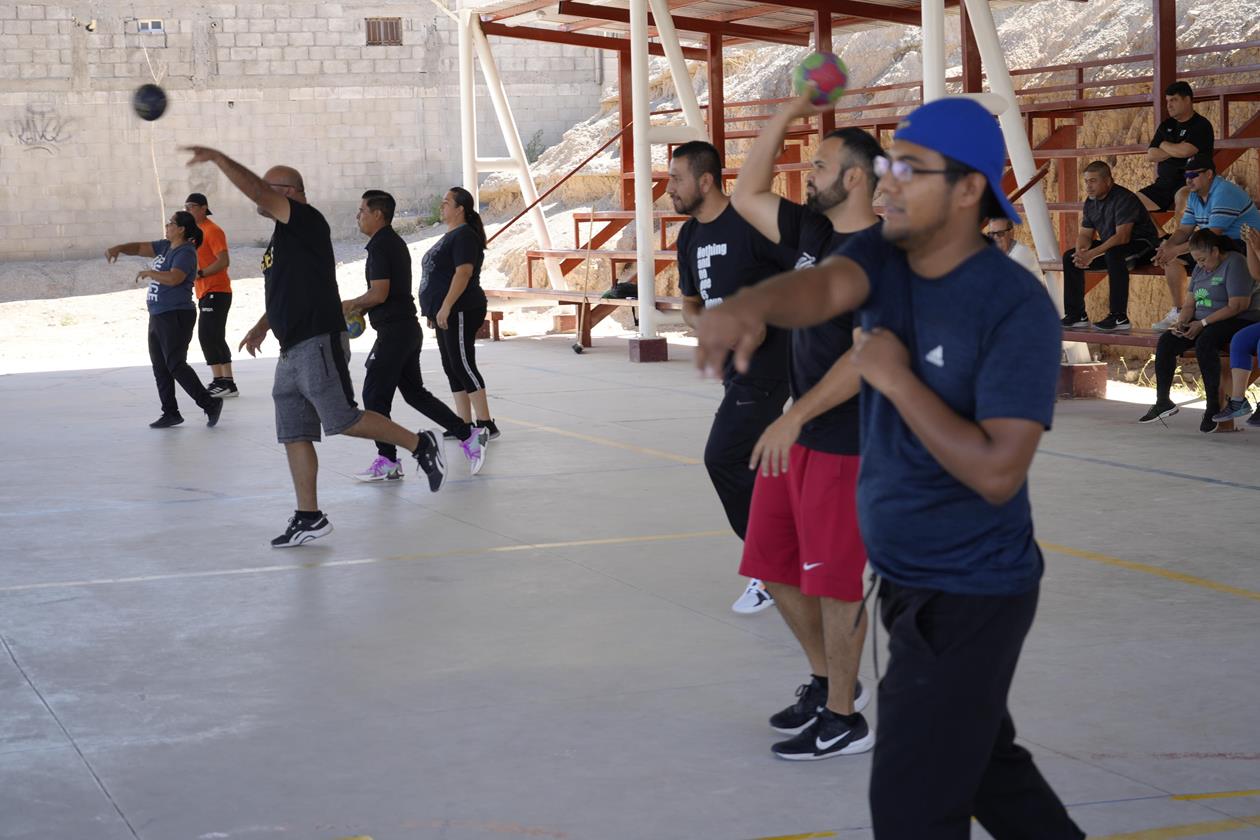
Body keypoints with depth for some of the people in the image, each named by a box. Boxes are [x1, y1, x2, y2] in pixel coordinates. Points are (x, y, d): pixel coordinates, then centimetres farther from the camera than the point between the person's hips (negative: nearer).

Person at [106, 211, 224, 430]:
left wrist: (148, 273, -15)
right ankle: (170, 413, 16)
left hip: (176, 317, -10)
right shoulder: (165, 246, 14)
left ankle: (210, 404, -4)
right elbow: (140, 248, 22)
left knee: (176, 365, -12)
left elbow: (173, 278, -29)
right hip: (158, 316, 10)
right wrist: (118, 249, 4)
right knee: (160, 368, 10)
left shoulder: (185, 253, -14)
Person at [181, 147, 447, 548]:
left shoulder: (308, 221, -9)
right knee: (294, 435, 6)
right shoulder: (282, 237, 19)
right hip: (292, 350, 10)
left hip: (319, 343, -10)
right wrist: (263, 326, 25)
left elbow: (255, 191, -20)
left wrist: (217, 157, -16)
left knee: (343, 420, -10)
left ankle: (420, 444, 6)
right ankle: (309, 518, 9)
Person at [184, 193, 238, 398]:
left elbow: (224, 261, -20)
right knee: (216, 338, 11)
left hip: (216, 292, -10)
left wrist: (200, 274, -23)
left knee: (206, 335, -14)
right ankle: (227, 383, 14)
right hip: (205, 293, 10)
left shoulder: (212, 231, -11)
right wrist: (192, 278, 11)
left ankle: (220, 381, -14)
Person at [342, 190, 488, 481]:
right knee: (414, 392, 15)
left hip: (394, 331, -10)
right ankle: (468, 435, 12)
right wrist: (360, 310, 17)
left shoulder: (380, 247, -15)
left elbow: (379, 293, -21)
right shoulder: (395, 243, 16)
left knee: (374, 395, -1)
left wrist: (351, 304, -5)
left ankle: (388, 461, 4)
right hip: (408, 327, 10)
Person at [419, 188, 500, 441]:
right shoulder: (449, 236, 19)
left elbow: (463, 272, -22)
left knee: (463, 366, -12)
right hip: (446, 313, 10)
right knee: (452, 368, 10)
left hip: (460, 312, -10)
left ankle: (486, 424, -12)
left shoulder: (464, 236, -12)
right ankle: (465, 424, 13)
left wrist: (446, 307, -27)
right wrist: (434, 311, 22)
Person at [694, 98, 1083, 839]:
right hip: (908, 577, 8)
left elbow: (997, 472, -28)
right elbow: (824, 286, -25)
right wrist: (750, 305, -47)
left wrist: (895, 377, -24)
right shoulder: (884, 255, -2)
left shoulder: (1017, 307, -22)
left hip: (970, 593, -8)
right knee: (984, 761, 25)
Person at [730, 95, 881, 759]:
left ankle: (843, 719, 12)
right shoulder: (813, 232, 8)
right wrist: (789, 113, 9)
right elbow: (746, 196, 17)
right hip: (796, 433, 9)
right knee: (776, 566, 14)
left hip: (846, 442, -9)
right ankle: (827, 680, 32)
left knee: (832, 578, -1)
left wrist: (795, 417, -29)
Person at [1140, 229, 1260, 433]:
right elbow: (1189, 303, 15)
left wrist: (1203, 323, -20)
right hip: (1203, 323, 8)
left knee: (1204, 343, -37)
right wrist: (1181, 322, -8)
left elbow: (1238, 306, -20)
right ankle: (1163, 402, -3)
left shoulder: (1235, 263, -12)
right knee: (1165, 342, -11)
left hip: (1239, 321, -8)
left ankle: (1213, 406, -28)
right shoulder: (1200, 268, 14)